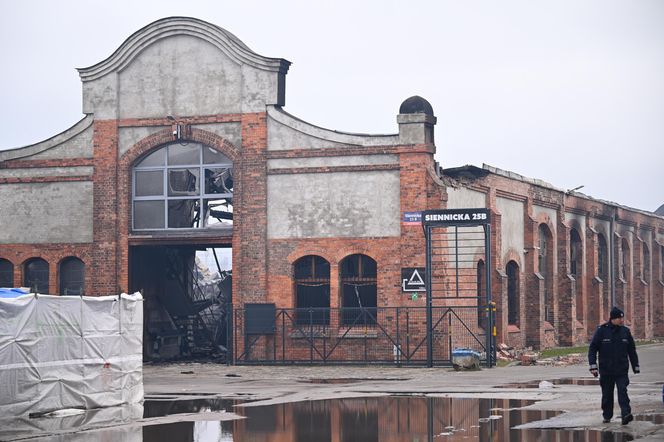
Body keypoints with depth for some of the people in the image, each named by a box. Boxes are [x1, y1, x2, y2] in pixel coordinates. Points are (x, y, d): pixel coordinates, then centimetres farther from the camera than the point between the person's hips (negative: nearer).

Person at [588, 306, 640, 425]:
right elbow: (592, 349, -2)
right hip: (606, 371, -1)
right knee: (607, 395, 8)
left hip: (622, 370, 1)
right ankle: (607, 416, 21)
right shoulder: (602, 330, -3)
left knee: (623, 391, -14)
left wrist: (636, 366, 17)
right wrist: (593, 366, -10)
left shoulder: (625, 331, 6)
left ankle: (626, 414, -22)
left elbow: (632, 351, 16)